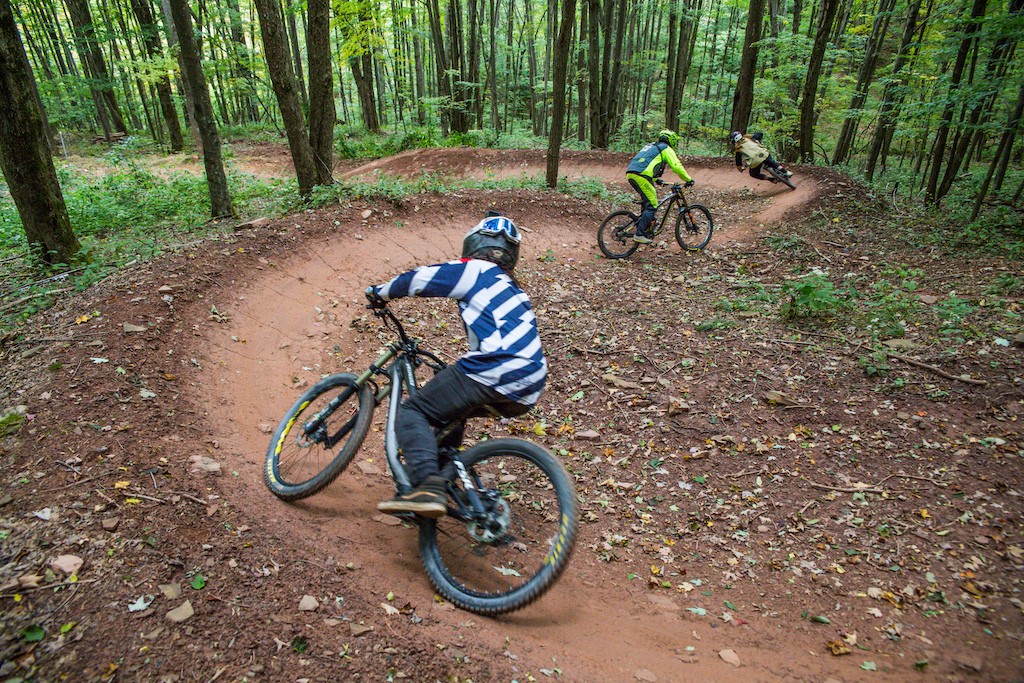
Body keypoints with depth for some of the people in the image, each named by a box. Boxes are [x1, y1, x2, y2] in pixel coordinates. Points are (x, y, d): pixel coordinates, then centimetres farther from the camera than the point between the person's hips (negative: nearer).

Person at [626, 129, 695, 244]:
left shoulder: (651, 146, 32)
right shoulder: (666, 149, 7)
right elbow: (677, 167, -2)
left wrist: (656, 179, 44)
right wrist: (688, 180, 7)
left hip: (630, 173, 9)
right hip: (641, 176, -9)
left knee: (647, 201, 23)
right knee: (651, 205, -4)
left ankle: (645, 230, 25)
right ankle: (639, 235, -9)